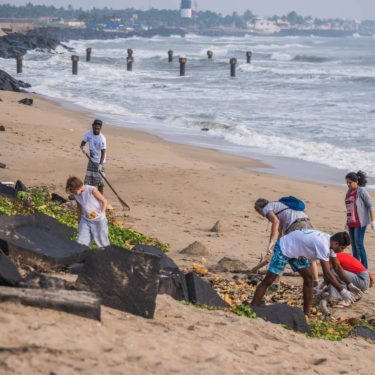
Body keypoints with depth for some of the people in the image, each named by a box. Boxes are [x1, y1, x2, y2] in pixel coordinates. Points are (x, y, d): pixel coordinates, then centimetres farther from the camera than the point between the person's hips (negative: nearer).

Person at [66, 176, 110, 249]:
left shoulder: (92, 190, -21)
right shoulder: (76, 195, -4)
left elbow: (104, 201, -12)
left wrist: (101, 213, -25)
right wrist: (79, 222, 19)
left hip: (99, 220, -5)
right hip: (85, 220, 5)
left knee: (102, 243, 6)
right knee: (80, 243, -1)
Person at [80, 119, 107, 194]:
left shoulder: (102, 138, -21)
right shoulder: (89, 134, -5)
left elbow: (103, 152, -24)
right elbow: (83, 142, 8)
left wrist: (100, 164, -32)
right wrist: (82, 148, -16)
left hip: (99, 161, -5)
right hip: (91, 160, 5)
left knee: (100, 181, -3)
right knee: (88, 179, 8)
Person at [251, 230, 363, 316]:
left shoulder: (330, 241, -4)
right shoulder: (323, 245, -33)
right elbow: (327, 273, -32)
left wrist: (349, 284, 6)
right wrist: (342, 290, -28)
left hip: (297, 252, 9)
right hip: (283, 248, -9)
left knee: (308, 278, 0)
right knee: (268, 280, -10)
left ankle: (306, 313, 5)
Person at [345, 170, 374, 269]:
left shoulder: (362, 191, -8)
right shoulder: (349, 192, 13)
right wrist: (347, 222, 21)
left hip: (360, 222, -8)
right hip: (351, 222, 8)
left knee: (359, 244, -14)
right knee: (354, 245, 9)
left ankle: (365, 267, -12)